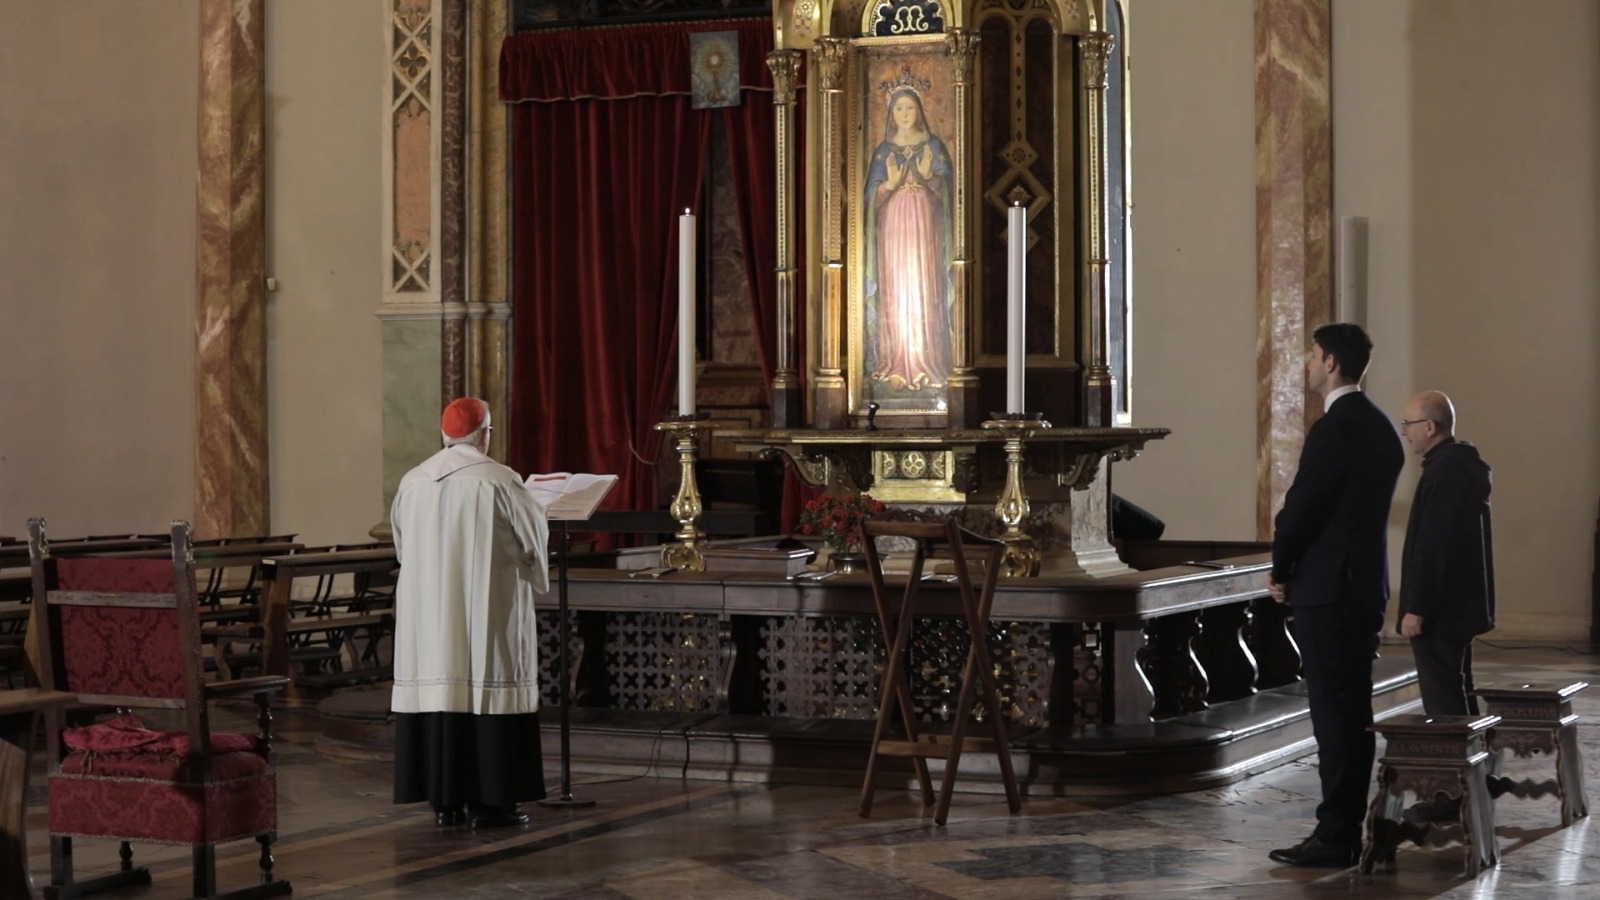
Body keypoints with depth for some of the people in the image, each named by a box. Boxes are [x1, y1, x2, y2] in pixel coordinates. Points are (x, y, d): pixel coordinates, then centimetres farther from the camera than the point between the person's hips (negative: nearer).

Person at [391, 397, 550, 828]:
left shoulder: (413, 482, 3)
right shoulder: (499, 480, -11)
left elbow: (403, 546, 14)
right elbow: (536, 533, -3)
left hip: (428, 612, 5)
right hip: (489, 611, -5)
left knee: (437, 691, 7)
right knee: (485, 691, -1)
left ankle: (444, 800, 9)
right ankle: (488, 800, -1)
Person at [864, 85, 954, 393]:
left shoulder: (933, 145, 6)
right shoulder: (884, 150, 8)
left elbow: (946, 186, 3)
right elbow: (873, 195, 6)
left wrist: (929, 176, -16)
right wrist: (890, 182, -14)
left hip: (925, 221, -1)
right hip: (893, 222, 1)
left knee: (925, 287, -5)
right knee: (895, 289, -3)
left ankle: (926, 361, -1)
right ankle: (896, 363, -2)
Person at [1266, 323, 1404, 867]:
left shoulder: (1335, 428, -16)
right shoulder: (1377, 426, 14)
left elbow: (1303, 505, -16)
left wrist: (1281, 572, 0)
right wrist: (1292, 564, 13)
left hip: (1327, 587, -10)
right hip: (1364, 584, 10)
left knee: (1334, 714, -7)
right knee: (1353, 714, 12)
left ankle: (1334, 837, -4)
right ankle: (1348, 830, 17)